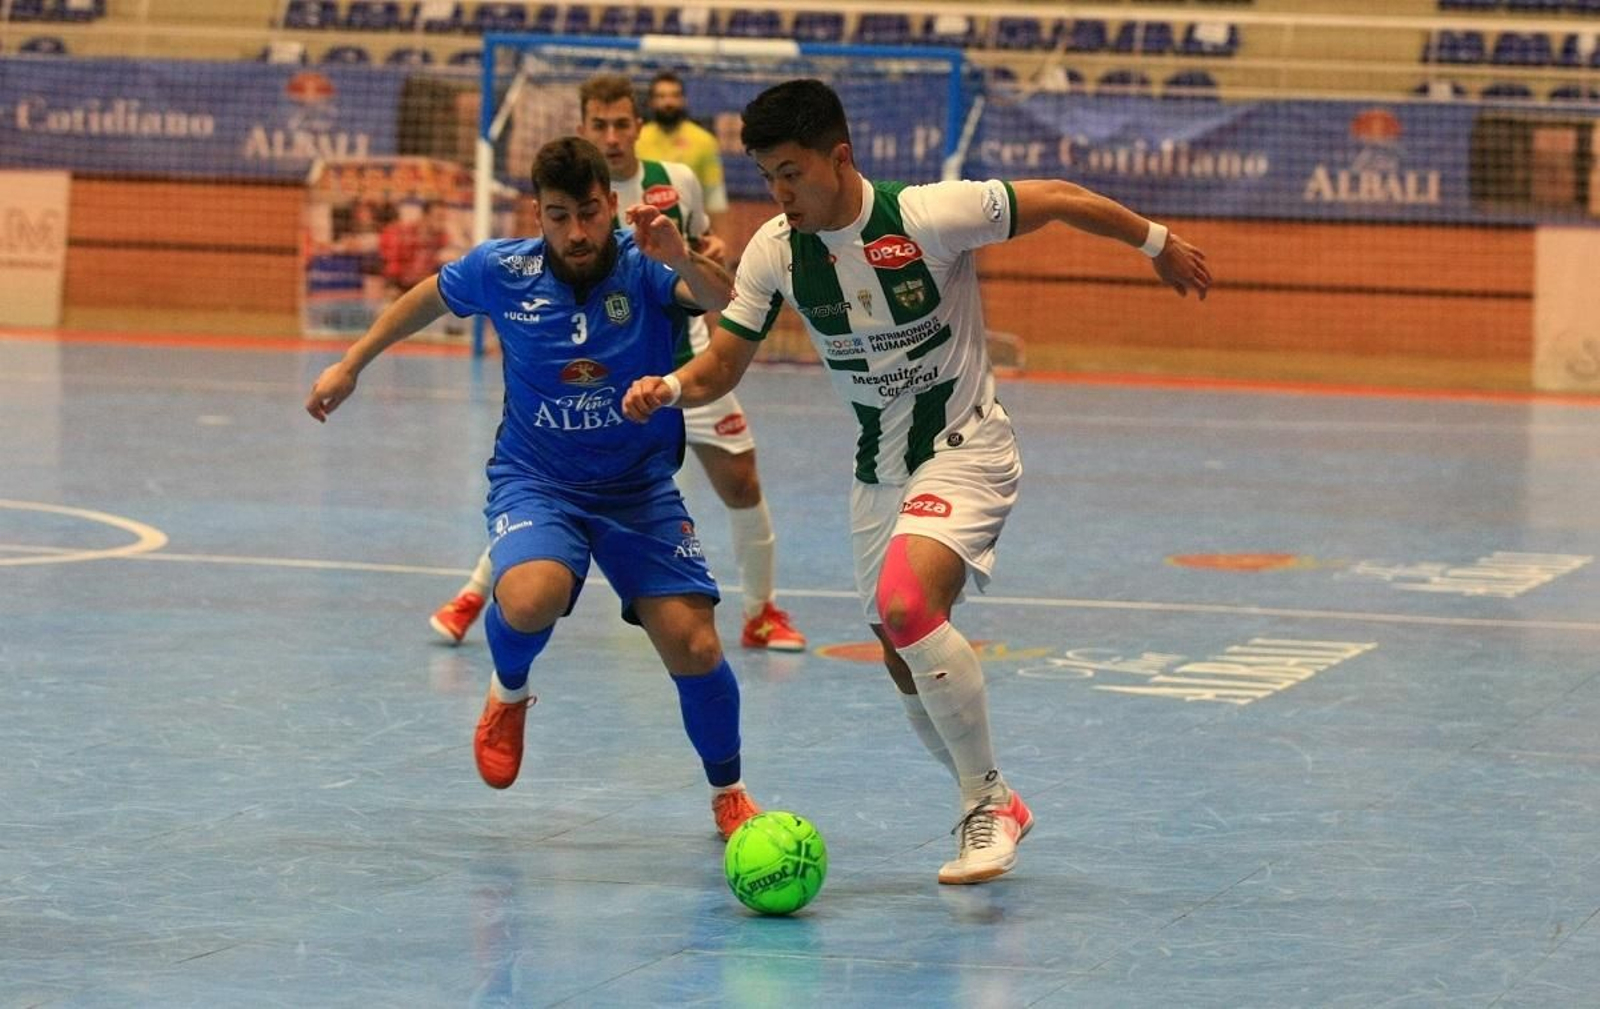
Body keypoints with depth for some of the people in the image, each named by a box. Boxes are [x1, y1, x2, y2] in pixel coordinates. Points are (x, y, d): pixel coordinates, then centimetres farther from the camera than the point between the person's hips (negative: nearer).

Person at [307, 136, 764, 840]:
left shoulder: (645, 270, -15)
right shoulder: (501, 270, -9)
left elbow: (729, 307, -34)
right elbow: (429, 298, 12)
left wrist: (682, 259, -53)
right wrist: (352, 364, 17)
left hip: (640, 489, 0)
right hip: (535, 478, 0)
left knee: (693, 645, -12)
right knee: (530, 598, -32)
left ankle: (727, 790, 17)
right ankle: (509, 691, 5)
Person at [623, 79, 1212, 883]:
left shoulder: (929, 217, -23)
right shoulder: (775, 251, -8)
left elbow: (1057, 199, -11)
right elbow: (722, 366, -2)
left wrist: (1157, 245, 2)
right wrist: (671, 389, -25)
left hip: (965, 452, -6)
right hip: (878, 472, 6)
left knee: (906, 606, -30)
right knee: (907, 668, 10)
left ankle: (985, 803, -14)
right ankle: (992, 811, 33)